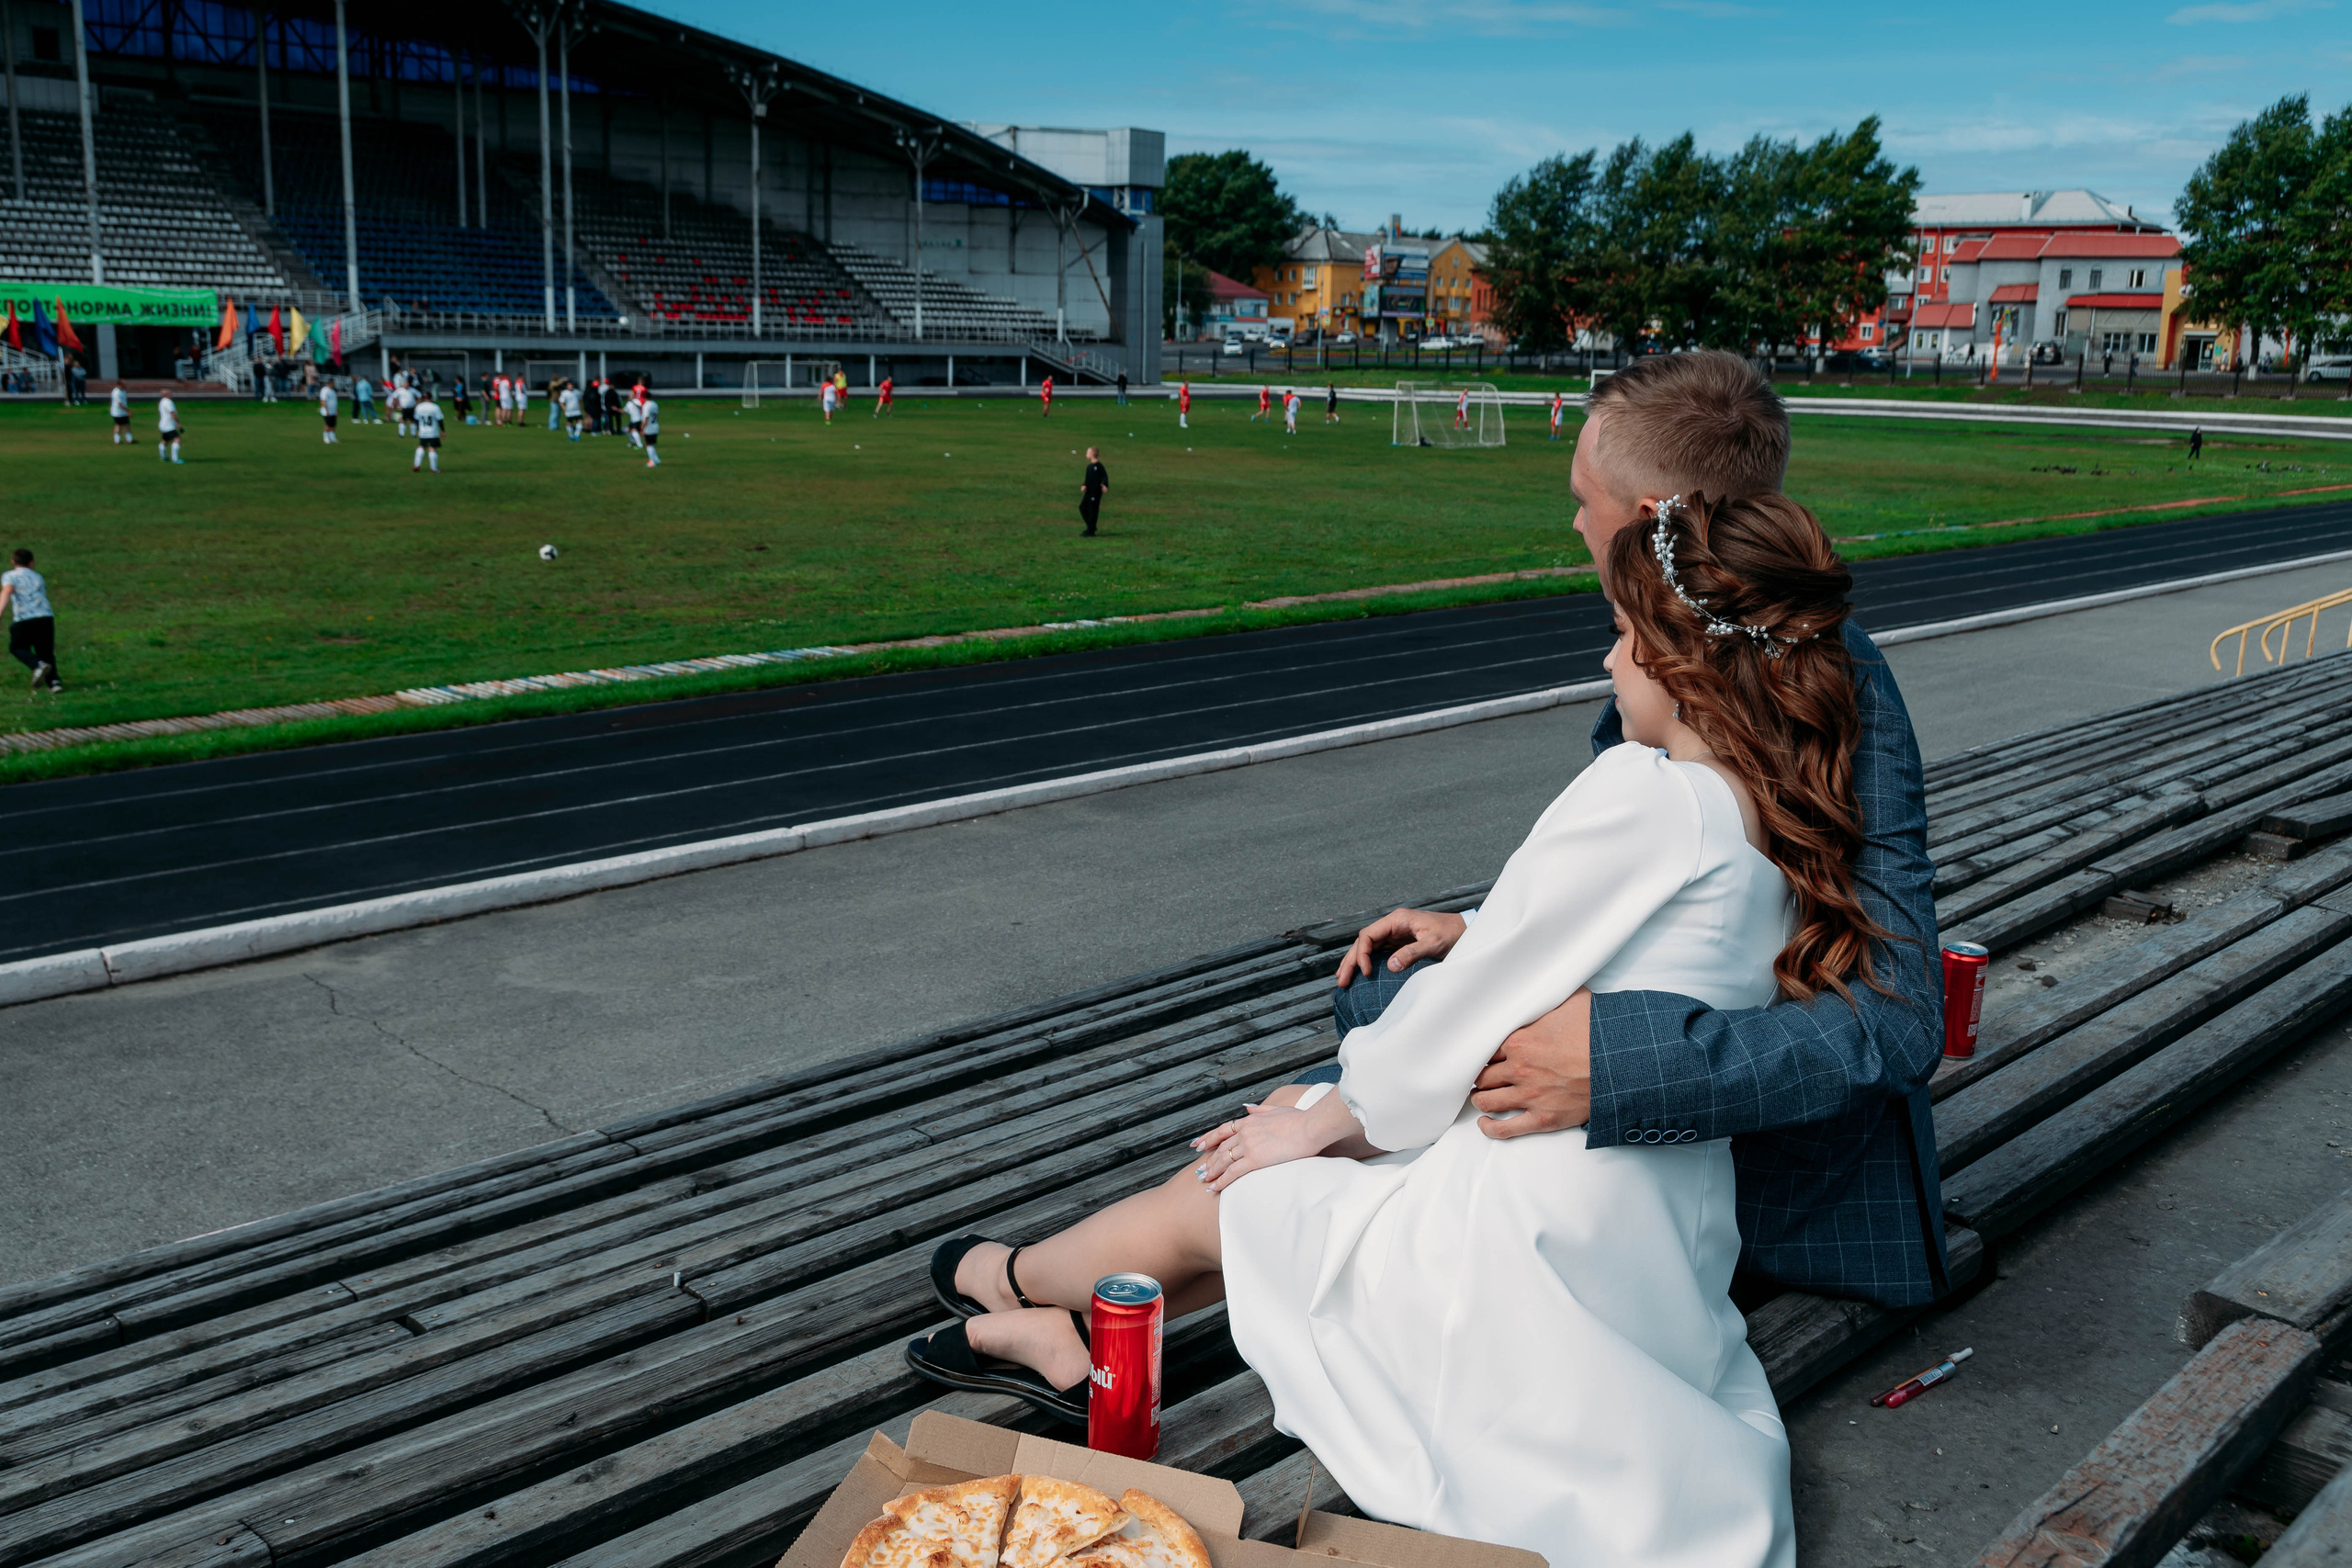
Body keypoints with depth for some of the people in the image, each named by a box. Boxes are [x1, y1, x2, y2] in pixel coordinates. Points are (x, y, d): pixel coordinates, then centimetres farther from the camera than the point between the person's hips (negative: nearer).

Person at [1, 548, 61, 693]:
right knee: (46, 652, 16)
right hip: (46, 617, 4)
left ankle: (38, 666, -11)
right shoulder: (37, 577, 24)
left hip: (24, 620, -4)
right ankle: (54, 681, -7)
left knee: (17, 648, 18)